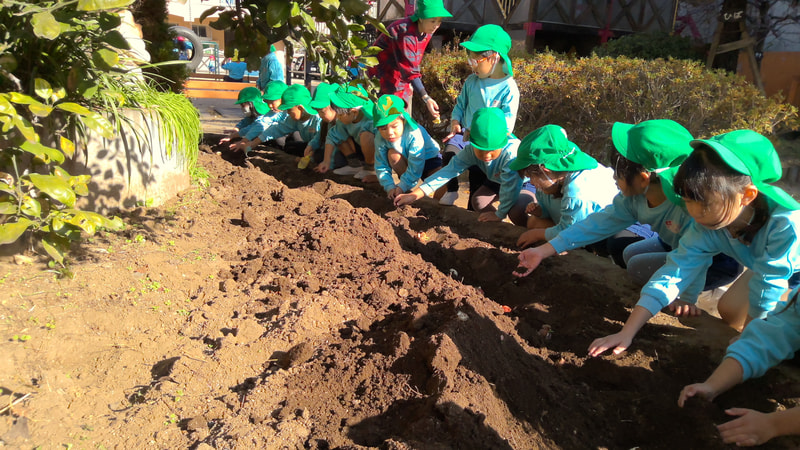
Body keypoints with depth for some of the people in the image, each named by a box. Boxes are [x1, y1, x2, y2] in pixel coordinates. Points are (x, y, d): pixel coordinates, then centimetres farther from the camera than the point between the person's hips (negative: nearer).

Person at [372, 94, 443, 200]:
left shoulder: (414, 134, -37)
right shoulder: (380, 138, -23)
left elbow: (415, 166, -35)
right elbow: (381, 166, -17)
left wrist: (402, 186, -35)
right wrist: (389, 187, -29)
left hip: (429, 158, -3)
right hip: (406, 159, 4)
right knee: (392, 153, -31)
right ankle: (405, 180, -8)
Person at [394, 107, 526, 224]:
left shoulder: (511, 153, -44)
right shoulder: (472, 150, -24)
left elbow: (510, 187, -38)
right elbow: (450, 170, -26)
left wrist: (499, 214, -23)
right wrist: (415, 195, -32)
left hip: (525, 182, -6)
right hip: (496, 181, 6)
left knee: (515, 213, -30)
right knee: (478, 202, -12)